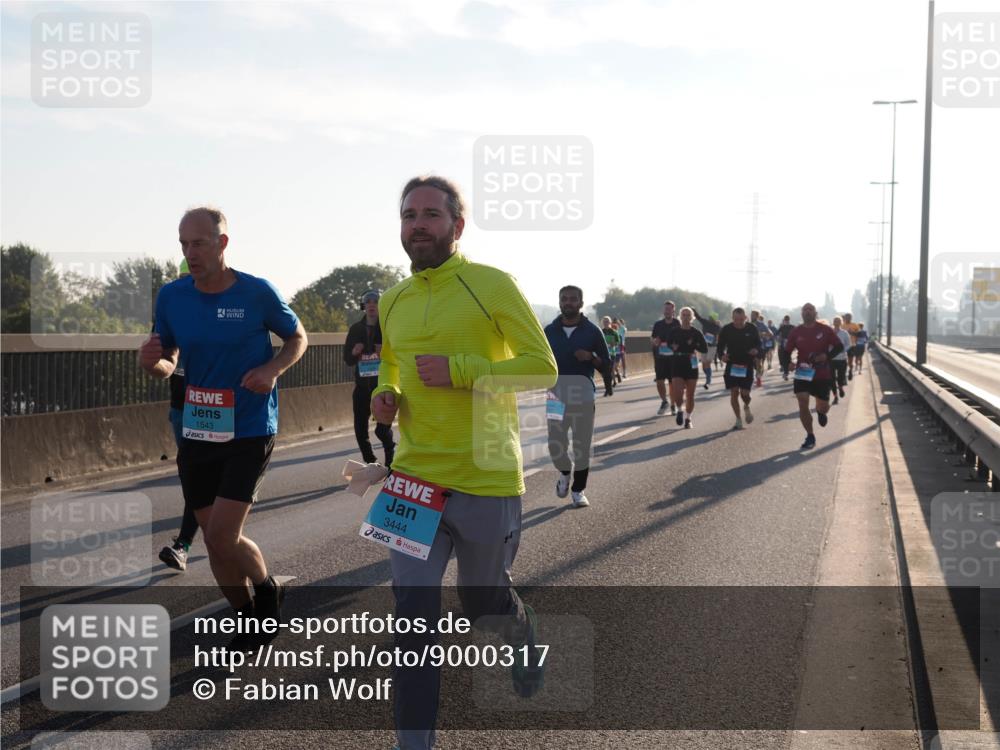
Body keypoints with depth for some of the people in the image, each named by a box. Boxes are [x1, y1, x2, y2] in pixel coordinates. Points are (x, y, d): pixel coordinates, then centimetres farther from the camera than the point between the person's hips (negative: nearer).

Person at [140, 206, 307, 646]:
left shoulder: (257, 293, -10)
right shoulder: (171, 297, 0)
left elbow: (297, 338, 5)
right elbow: (168, 365, 10)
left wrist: (273, 369, -14)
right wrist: (151, 361, -14)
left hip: (249, 432, -4)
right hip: (197, 434, 5)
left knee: (222, 536, -13)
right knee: (214, 539, 10)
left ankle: (267, 589, 18)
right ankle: (247, 618, 32)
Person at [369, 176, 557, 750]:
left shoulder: (492, 286, -9)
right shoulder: (393, 303, 9)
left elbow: (543, 367, -11)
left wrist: (460, 370, -21)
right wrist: (385, 394, 4)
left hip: (486, 481, -4)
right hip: (415, 478, 4)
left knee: (484, 602, 15)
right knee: (414, 611, -6)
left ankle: (527, 638, 51)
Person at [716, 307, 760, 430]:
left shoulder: (752, 329, -1)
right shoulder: (726, 330, -2)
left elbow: (758, 344, 9)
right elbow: (720, 346, 4)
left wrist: (756, 350, -15)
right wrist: (722, 355, -17)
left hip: (747, 366, -1)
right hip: (732, 365, 1)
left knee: (745, 393, -6)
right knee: (734, 393, -3)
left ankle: (746, 407, 30)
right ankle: (738, 420, 10)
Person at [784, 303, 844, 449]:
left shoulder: (825, 330, -5)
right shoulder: (796, 332, -1)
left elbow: (839, 346, -1)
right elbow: (787, 351, 6)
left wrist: (827, 356, -18)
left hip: (822, 375, 0)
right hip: (802, 374, 1)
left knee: (823, 407, 7)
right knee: (803, 405, -10)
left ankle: (820, 412, 47)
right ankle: (810, 437, 3)